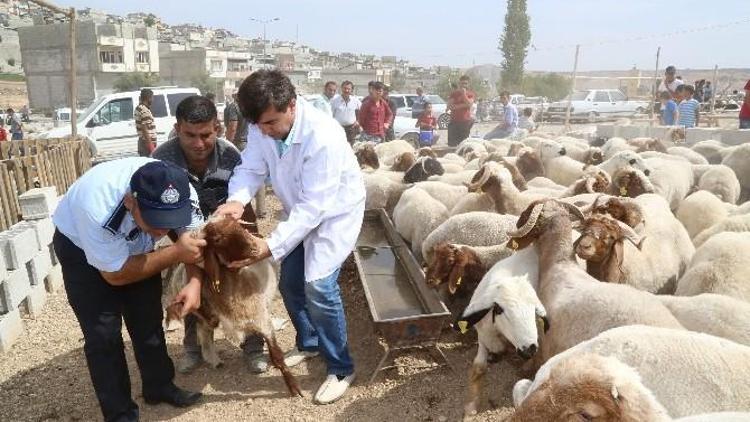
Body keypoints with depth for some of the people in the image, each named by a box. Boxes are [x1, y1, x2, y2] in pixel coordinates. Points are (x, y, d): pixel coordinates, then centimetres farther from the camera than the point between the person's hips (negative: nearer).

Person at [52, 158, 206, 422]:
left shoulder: (184, 195, -31)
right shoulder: (97, 208, -43)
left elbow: (196, 241, -14)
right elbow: (116, 275, -30)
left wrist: (195, 282, -32)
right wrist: (176, 253, -36)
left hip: (136, 244, 4)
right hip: (80, 247, -4)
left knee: (149, 320, 9)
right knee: (103, 333, -7)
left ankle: (159, 387, 28)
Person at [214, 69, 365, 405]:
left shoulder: (324, 137, -36)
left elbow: (314, 207, -36)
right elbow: (251, 168, -14)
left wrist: (271, 246, -42)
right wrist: (237, 199, -37)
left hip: (335, 211, -7)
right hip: (300, 211, 7)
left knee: (318, 286, -17)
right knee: (290, 284, 12)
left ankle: (341, 368, 4)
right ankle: (308, 343, 38)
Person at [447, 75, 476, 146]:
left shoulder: (471, 94, 8)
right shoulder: (454, 93, 10)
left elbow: (469, 104, -10)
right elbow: (450, 106, -3)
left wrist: (464, 94, -11)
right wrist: (463, 105, -10)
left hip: (466, 122, -1)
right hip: (454, 121, 1)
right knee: (452, 144, -1)